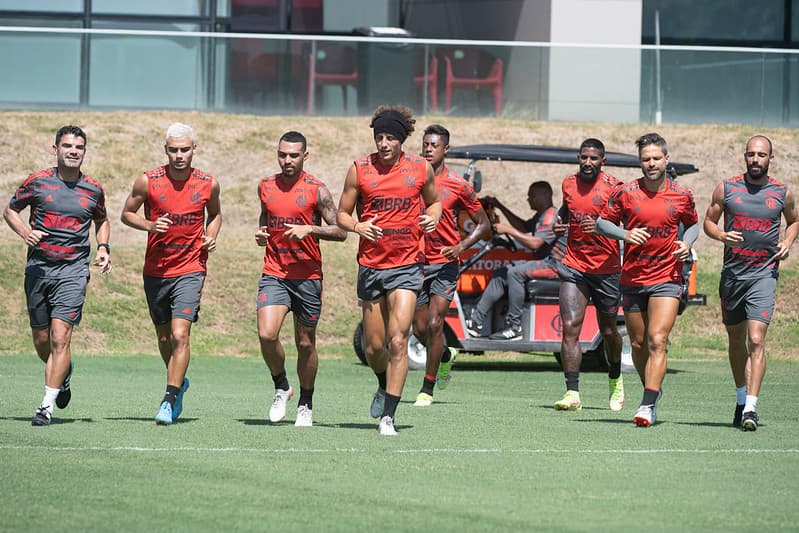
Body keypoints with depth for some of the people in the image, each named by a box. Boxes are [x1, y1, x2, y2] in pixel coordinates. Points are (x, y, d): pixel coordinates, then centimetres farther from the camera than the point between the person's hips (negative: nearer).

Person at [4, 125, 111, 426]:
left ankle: (47, 406, -13)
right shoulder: (37, 182, 1)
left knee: (60, 337, -15)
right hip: (38, 266, 1)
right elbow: (10, 210, 12)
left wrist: (103, 248, 7)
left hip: (73, 269, -1)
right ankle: (63, 373, 41)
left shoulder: (93, 190, 5)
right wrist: (25, 232, -7)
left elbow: (102, 220, 24)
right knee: (41, 341, 9)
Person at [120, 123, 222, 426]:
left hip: (190, 270, -2)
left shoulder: (208, 184, -2)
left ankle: (169, 400, -13)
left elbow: (215, 213, 18)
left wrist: (211, 237, -2)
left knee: (180, 334, -16)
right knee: (164, 337, 13)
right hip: (155, 272, 2)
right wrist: (149, 225, -13)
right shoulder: (147, 182, -6)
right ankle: (179, 383, 39)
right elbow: (127, 213, 6)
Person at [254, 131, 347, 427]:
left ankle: (306, 404, 25)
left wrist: (309, 229, -20)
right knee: (266, 334, -18)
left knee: (305, 343, 7)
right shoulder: (266, 186, 8)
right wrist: (261, 233, 5)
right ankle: (281, 388, 7)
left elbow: (340, 231, -5)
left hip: (308, 277, -2)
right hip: (274, 274, 2)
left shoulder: (316, 190, -4)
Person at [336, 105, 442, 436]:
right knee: (373, 346, 8)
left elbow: (434, 201, 19)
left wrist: (432, 217, -4)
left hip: (407, 264, -1)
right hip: (371, 265, 2)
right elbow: (342, 213, 7)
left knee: (398, 340, -14)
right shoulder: (359, 170, 0)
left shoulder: (421, 169, 2)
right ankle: (385, 386, 41)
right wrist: (357, 226, -14)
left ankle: (388, 416, -11)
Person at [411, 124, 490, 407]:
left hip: (444, 263, -3)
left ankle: (427, 389, -4)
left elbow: (484, 224, 3)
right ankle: (446, 354, 42)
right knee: (419, 328, 8)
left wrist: (461, 246, -13)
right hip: (416, 263, 3)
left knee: (434, 324, -14)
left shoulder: (458, 186, -4)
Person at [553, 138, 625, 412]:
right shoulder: (568, 184, 7)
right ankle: (572, 393, -15)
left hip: (606, 270, -3)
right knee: (570, 326, -13)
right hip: (573, 267, 3)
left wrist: (600, 226, -27)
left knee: (608, 331, 11)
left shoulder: (613, 187, -9)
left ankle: (615, 380, 40)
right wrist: (559, 221, 8)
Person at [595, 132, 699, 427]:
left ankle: (647, 405, -21)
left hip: (667, 278, -2)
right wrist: (625, 234, -13)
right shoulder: (625, 192, -2)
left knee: (657, 341, -16)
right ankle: (653, 392, 34)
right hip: (632, 279, 2)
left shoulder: (682, 195, 1)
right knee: (638, 344, 11)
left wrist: (687, 243, -3)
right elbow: (601, 222, 5)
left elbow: (693, 223, 18)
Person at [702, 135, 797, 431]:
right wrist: (721, 235, -11)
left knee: (756, 340, -15)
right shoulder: (726, 188, 3)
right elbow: (708, 221, 10)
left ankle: (751, 408, -21)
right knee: (736, 339, 14)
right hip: (732, 273, 2)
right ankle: (741, 399, 32)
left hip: (764, 274, -2)